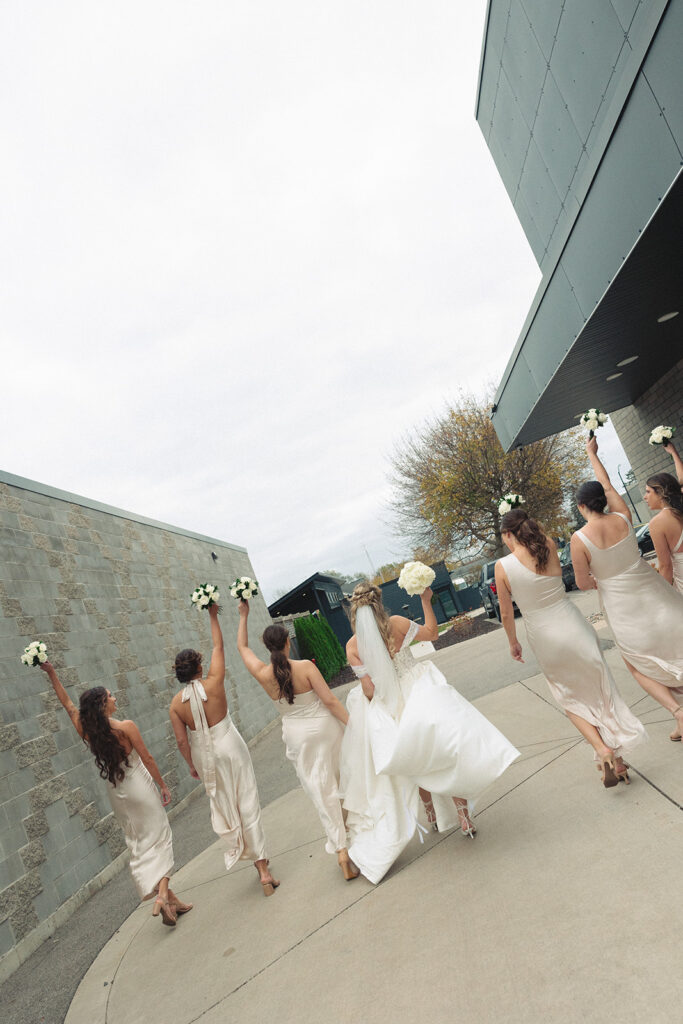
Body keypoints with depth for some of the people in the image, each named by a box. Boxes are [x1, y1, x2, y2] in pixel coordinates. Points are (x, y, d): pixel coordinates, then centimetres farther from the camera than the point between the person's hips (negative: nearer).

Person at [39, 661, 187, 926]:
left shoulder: (86, 731, -8)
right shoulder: (126, 727, -21)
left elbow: (67, 703, 4)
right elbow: (147, 759, -13)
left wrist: (51, 673, 7)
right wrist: (163, 785, -1)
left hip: (117, 792, 5)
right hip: (140, 786, -5)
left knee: (139, 845, 14)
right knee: (159, 838, 8)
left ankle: (168, 898, 16)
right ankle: (163, 894, -6)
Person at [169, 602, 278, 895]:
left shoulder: (176, 703, -10)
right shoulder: (213, 684, -17)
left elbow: (182, 741, -5)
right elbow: (218, 647, -8)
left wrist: (192, 765, 11)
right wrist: (213, 616, 1)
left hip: (204, 756, 2)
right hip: (229, 747, -2)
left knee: (222, 805, 20)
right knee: (247, 805, 6)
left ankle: (247, 854, 35)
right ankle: (263, 868, 9)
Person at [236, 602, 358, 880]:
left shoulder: (264, 675, -10)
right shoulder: (305, 667, -18)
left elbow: (242, 647, 7)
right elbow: (330, 701, -18)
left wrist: (243, 616, 12)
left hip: (298, 736, 1)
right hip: (325, 727, -1)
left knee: (321, 792, 7)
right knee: (343, 779, 21)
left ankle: (341, 849, 3)